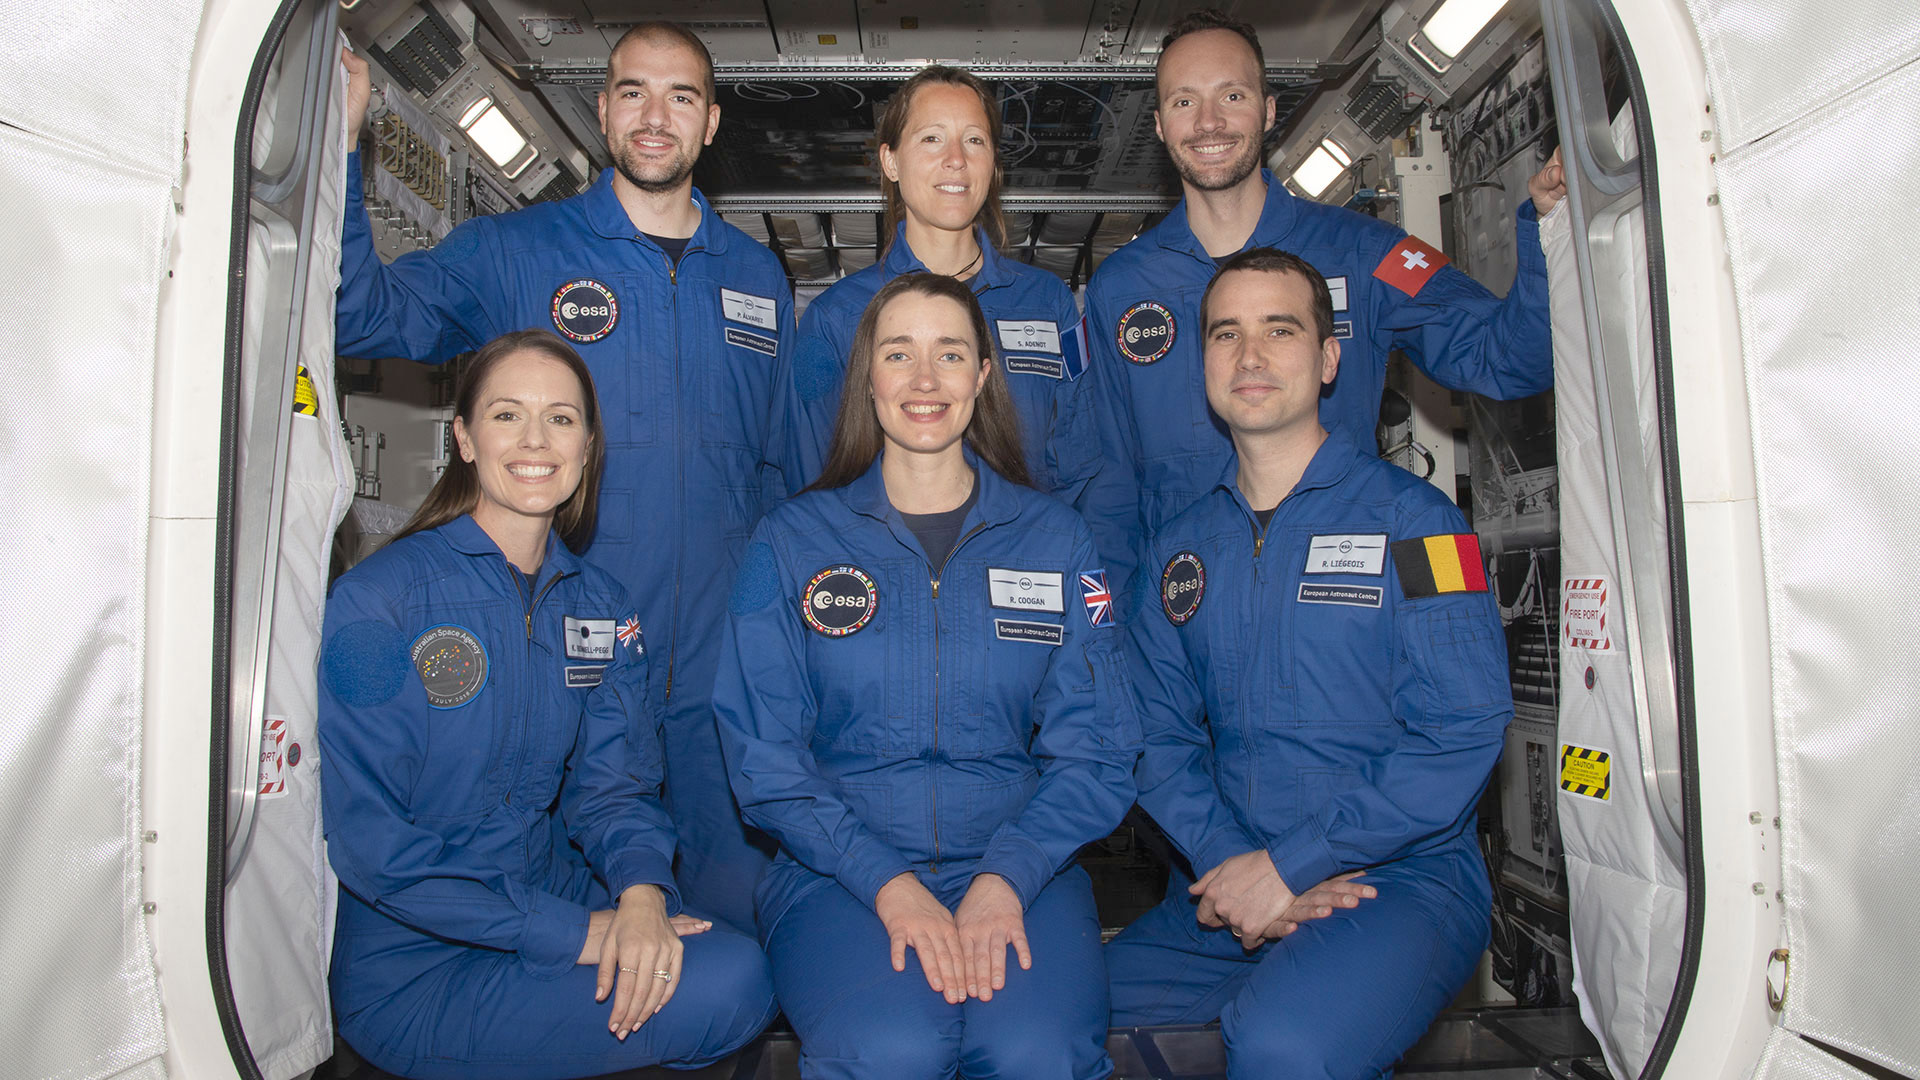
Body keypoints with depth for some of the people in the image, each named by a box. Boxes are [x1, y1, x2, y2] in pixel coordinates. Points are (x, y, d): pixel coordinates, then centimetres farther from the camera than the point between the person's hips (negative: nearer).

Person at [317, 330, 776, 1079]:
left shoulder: (601, 606, 5)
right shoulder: (375, 601, -12)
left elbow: (612, 785, 4)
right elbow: (368, 841, -16)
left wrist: (640, 891, -20)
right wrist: (570, 932, -24)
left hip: (555, 898, 6)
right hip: (410, 963, -6)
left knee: (743, 972, -17)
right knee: (722, 990, -24)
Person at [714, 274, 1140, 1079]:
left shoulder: (1055, 539, 7)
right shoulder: (791, 542, 5)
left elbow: (1095, 751, 3)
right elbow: (765, 756, 0)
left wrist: (1004, 881, -13)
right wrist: (889, 885, -14)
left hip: (1019, 862, 1)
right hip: (840, 868, 0)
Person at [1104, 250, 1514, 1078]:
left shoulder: (1408, 518, -4)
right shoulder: (1181, 544, 11)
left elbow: (1462, 735, -13)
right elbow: (1161, 732, 7)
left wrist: (1289, 866, -16)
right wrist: (1229, 863, -11)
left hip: (1399, 880, -4)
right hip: (1227, 892, 5)